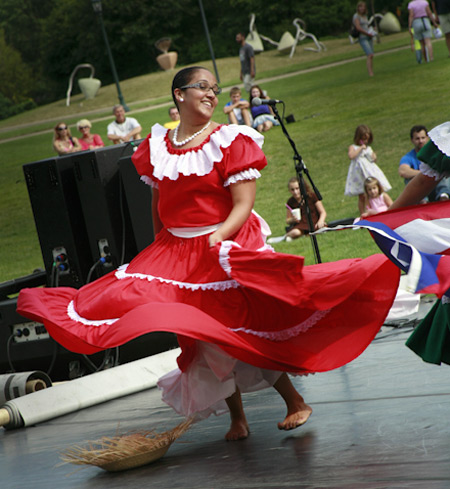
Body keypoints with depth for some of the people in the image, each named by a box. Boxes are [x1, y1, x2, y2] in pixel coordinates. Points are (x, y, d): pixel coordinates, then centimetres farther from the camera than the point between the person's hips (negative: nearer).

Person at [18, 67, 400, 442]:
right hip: (176, 253, 4)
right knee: (204, 340, 6)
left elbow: (243, 205, -13)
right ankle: (237, 419, 18)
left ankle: (295, 401, 10)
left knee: (243, 332, -6)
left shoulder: (230, 141, -7)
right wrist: (160, 247, 13)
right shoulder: (157, 146, 6)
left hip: (226, 246, -4)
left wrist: (218, 237, -27)